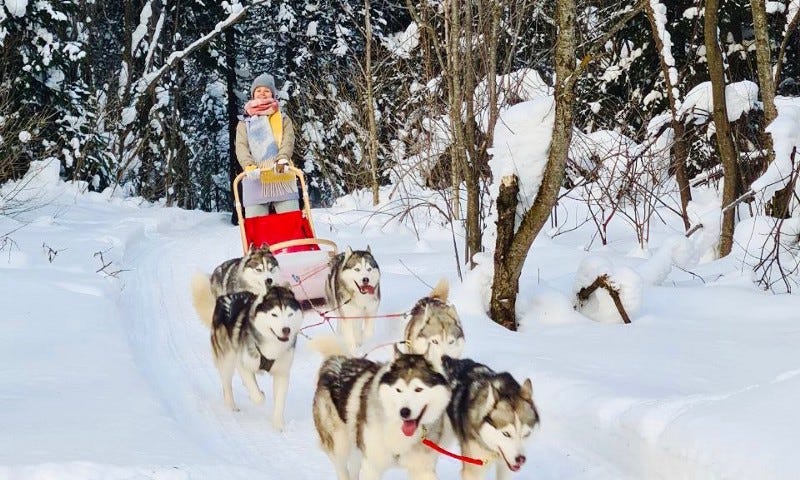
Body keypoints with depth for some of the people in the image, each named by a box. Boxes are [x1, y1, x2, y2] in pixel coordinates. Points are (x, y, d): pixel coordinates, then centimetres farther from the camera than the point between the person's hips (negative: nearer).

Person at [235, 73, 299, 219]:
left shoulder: (283, 119, 18)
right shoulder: (245, 122, 18)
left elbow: (288, 141, 1)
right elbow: (241, 147, 3)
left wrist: (282, 159, -21)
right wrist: (249, 166, -18)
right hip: (255, 179, 0)